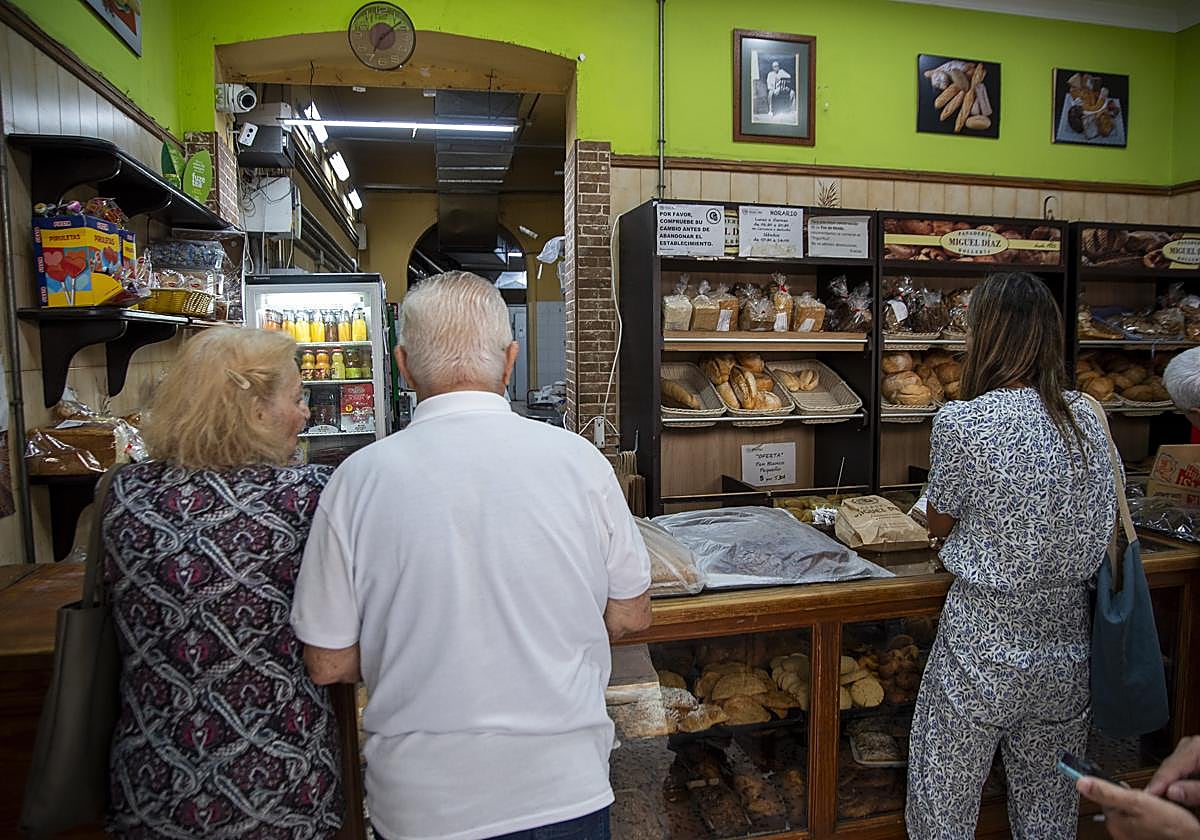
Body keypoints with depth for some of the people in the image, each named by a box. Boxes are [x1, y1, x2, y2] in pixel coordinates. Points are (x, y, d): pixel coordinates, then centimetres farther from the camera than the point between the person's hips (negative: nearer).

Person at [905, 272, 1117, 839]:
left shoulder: (962, 422, -18)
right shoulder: (1087, 418, -1)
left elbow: (939, 523, -3)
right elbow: (1099, 527, 13)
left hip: (983, 650, -6)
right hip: (1068, 649, 6)